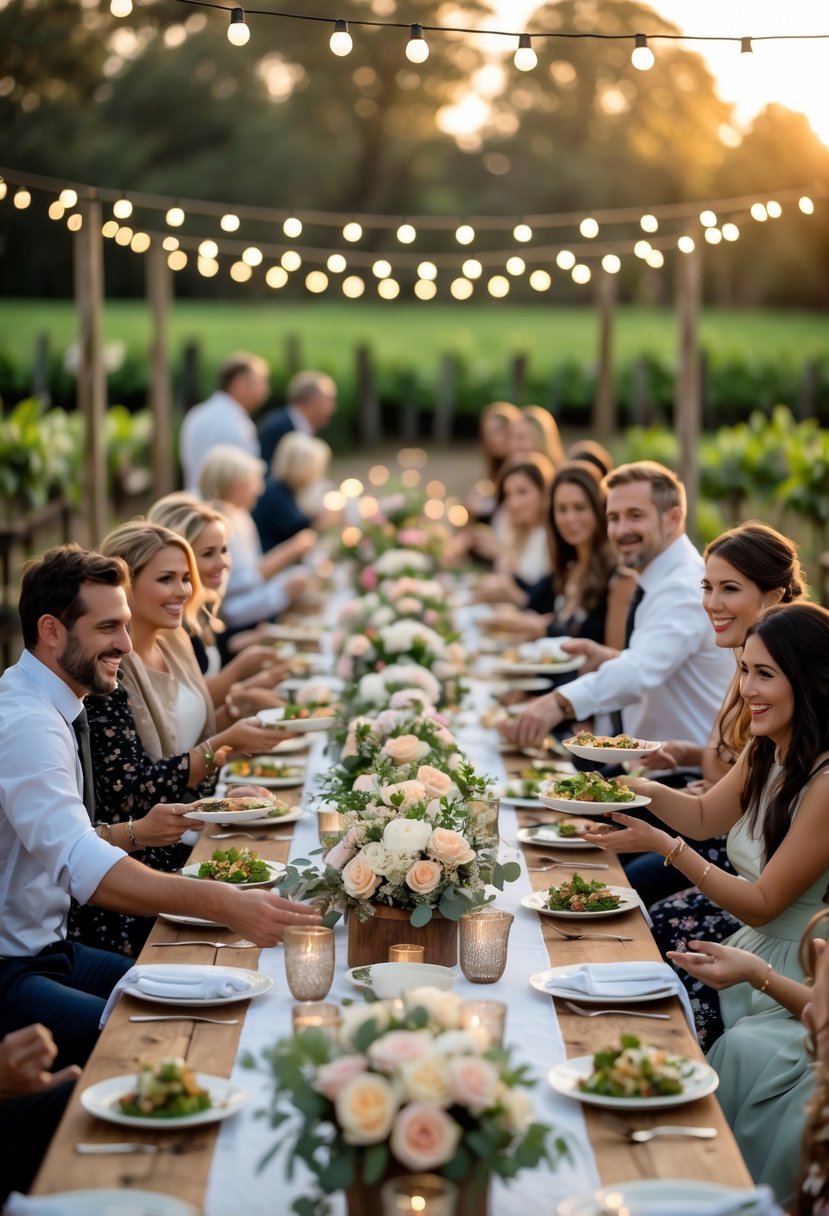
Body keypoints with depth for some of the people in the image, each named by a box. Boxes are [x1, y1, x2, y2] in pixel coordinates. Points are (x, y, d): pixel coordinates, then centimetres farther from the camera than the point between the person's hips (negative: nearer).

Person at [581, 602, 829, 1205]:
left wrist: (664, 846, -22)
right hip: (753, 953, 8)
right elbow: (706, 815, 22)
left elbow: (763, 903, -18)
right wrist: (643, 789, 3)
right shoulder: (766, 754, 5)